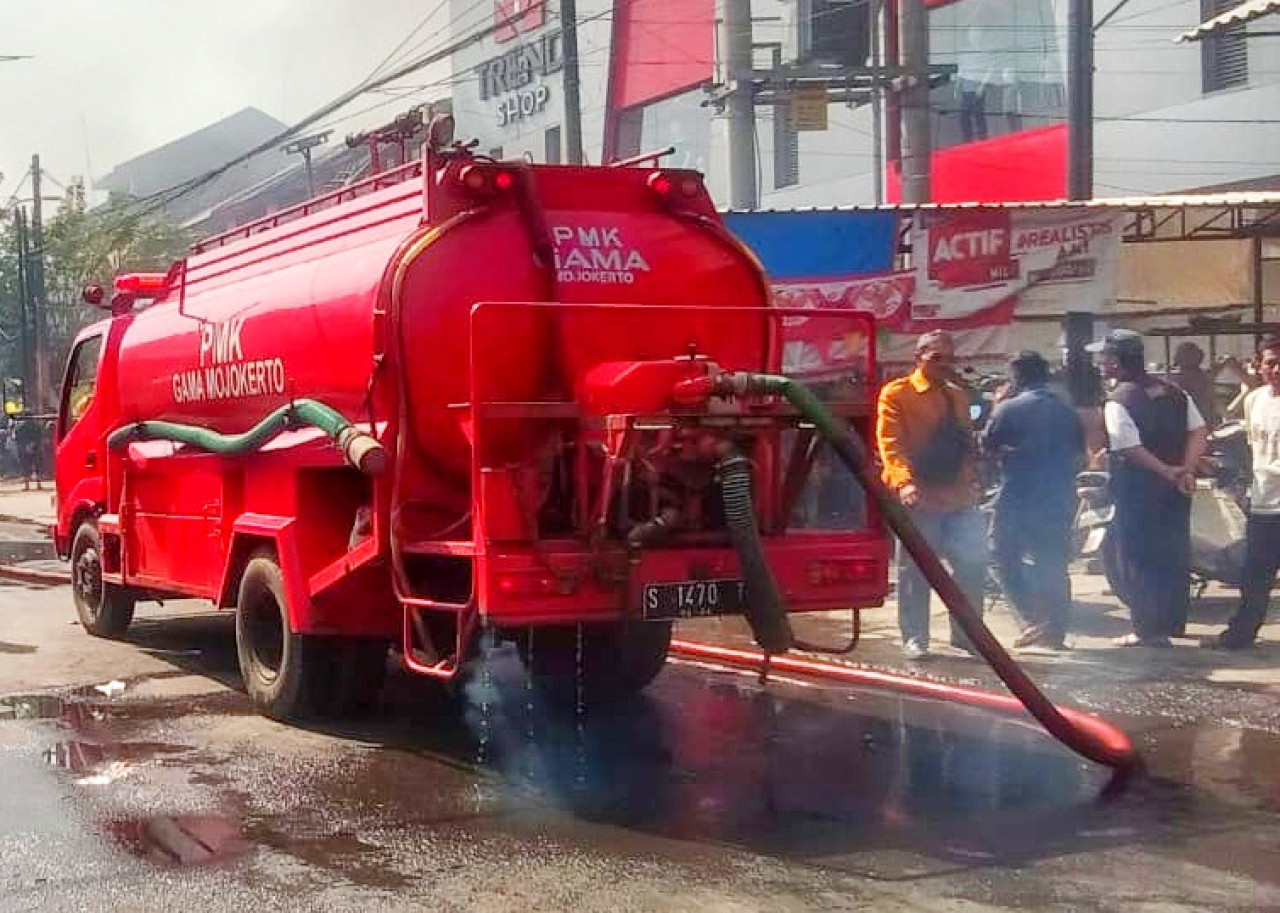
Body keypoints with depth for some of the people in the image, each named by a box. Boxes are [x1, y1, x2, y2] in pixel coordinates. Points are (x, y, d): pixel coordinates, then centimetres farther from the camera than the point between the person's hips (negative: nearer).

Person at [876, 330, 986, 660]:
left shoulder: (958, 397, 17)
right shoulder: (896, 394, -4)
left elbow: (966, 445, 20)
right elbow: (890, 443, -14)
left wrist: (971, 485, 11)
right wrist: (903, 481, -29)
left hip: (959, 497, 5)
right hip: (919, 498, -5)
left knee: (973, 563, 0)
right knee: (915, 570, 1)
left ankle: (965, 633, 14)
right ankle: (914, 639, 11)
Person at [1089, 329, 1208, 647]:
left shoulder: (1117, 401, -15)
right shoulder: (1172, 391, 6)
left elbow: (1131, 450, -24)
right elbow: (1198, 431, 0)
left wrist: (1168, 472, -15)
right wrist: (1186, 470, -9)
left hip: (1138, 491, -7)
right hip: (1176, 489, 7)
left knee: (1135, 557, 4)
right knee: (1173, 554, 17)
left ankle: (1148, 629, 7)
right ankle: (1173, 621, 28)